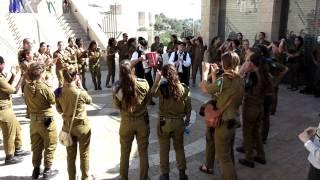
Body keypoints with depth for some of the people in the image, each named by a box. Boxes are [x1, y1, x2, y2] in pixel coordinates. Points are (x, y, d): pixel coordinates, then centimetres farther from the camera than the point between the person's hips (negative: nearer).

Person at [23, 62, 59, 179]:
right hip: (46, 119, -6)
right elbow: (53, 101, -12)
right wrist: (57, 92, 1)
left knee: (36, 146, 19)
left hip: (33, 119, 6)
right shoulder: (44, 87, -23)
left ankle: (36, 170, 29)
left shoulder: (27, 87, -3)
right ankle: (47, 170, 19)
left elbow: (27, 102, 8)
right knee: (50, 145, 11)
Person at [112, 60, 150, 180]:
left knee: (125, 153, 20)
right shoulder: (143, 83, -18)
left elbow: (117, 106, -6)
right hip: (142, 121, 0)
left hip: (126, 123, 0)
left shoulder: (117, 87, -20)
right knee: (143, 153, 17)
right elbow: (147, 100, -1)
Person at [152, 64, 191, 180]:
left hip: (164, 122, -2)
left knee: (164, 149, 14)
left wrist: (157, 79, -9)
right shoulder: (184, 88, -9)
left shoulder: (161, 88, -19)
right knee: (179, 148, 20)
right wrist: (187, 119, 15)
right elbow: (188, 107, -2)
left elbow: (153, 93, -3)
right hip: (179, 121, 2)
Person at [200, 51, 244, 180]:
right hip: (233, 120, 9)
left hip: (224, 122, -9)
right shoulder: (239, 79, 2)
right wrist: (213, 75, 8)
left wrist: (205, 72, -6)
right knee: (228, 153, 24)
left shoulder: (224, 79, -24)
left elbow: (204, 89, -18)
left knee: (222, 156, 6)